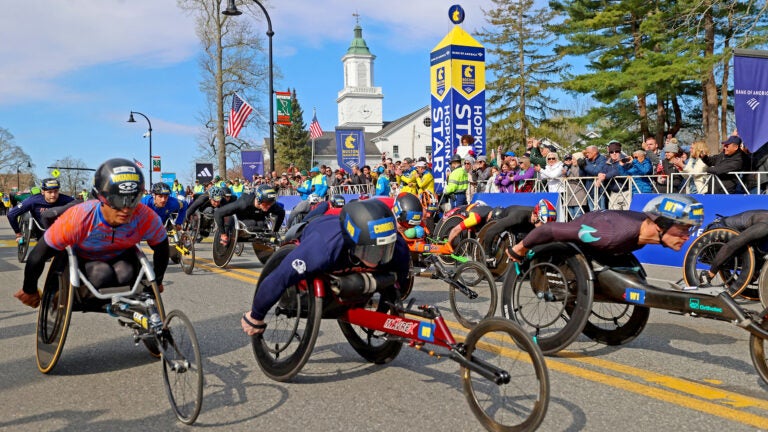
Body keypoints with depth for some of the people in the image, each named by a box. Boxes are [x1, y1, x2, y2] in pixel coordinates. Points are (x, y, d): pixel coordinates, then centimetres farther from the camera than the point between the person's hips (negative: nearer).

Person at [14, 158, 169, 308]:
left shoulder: (146, 218, -31)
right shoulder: (78, 218, -36)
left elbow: (161, 248, -10)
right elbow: (38, 255, -24)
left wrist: (156, 282, 2)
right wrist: (29, 290, -10)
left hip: (120, 257, 2)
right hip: (84, 261, -2)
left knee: (127, 274, -31)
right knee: (101, 274, -34)